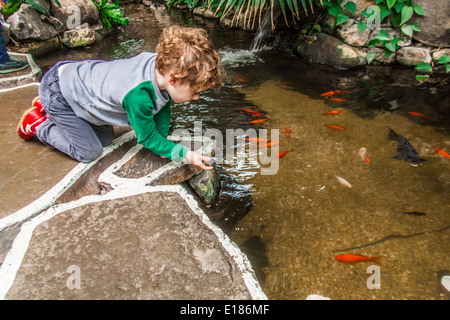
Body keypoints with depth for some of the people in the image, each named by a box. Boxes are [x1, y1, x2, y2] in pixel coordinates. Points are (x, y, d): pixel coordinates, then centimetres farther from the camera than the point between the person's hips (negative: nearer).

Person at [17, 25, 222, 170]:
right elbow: (148, 138, -24)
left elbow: (163, 107, -2)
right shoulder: (137, 96, -41)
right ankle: (37, 124, 18)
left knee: (105, 138, 15)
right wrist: (185, 154, -25)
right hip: (58, 89, -7)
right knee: (89, 152, -2)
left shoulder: (160, 64, -18)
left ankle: (47, 107, 28)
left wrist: (163, 140, -6)